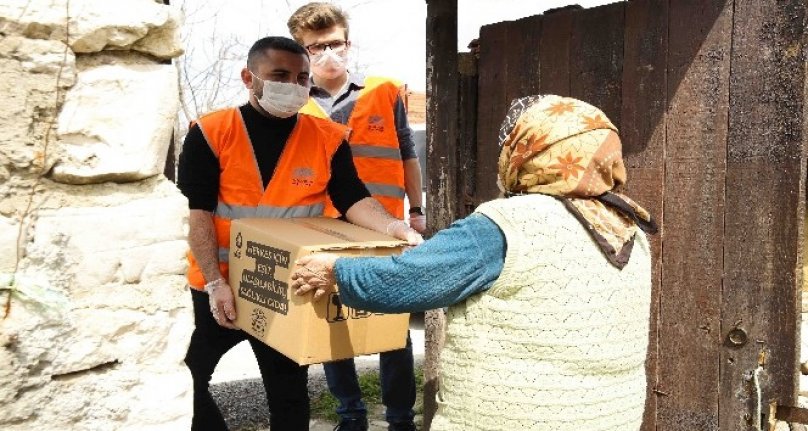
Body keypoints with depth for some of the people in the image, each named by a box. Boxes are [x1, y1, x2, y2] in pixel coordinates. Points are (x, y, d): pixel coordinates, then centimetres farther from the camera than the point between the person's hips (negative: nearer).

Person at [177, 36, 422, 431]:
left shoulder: (328, 138, -4)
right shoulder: (210, 133, -10)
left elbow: (352, 199, -11)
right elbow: (197, 212, -12)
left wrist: (391, 227, -32)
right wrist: (215, 283, -20)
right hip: (216, 287, -1)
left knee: (289, 392, 16)